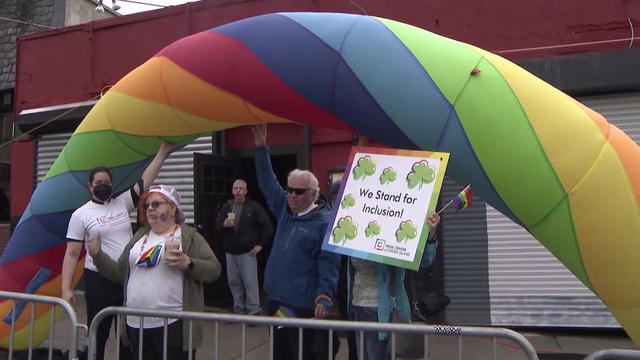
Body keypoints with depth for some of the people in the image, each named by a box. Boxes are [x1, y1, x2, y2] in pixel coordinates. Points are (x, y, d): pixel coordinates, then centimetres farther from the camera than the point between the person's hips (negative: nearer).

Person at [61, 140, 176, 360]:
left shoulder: (122, 203, 6)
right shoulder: (81, 215, -2)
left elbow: (146, 180, 3)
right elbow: (71, 254, -4)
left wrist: (163, 152, -2)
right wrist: (66, 289, -11)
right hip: (99, 280, -3)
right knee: (98, 334, 6)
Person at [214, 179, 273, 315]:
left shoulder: (254, 207, -3)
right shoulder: (226, 206, 9)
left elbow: (267, 226, -2)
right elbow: (217, 226, 8)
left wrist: (261, 244, -5)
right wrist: (224, 224, -15)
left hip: (248, 252, -5)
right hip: (230, 252, 5)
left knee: (250, 282, -5)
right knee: (234, 282, 10)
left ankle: (253, 311, 4)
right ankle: (238, 310, 23)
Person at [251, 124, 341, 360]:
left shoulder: (324, 222, -12)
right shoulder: (284, 209, 9)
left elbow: (328, 264, -15)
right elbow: (267, 182, 14)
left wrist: (324, 297, -23)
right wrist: (261, 147, 8)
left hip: (304, 305, -7)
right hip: (275, 299, 7)